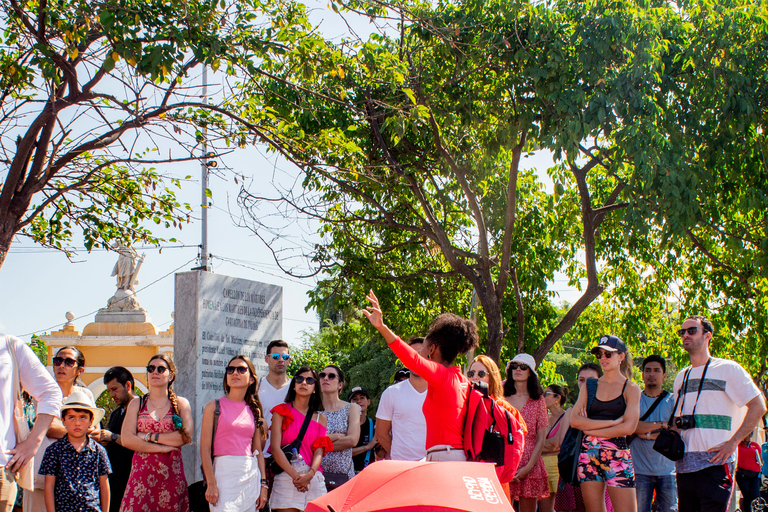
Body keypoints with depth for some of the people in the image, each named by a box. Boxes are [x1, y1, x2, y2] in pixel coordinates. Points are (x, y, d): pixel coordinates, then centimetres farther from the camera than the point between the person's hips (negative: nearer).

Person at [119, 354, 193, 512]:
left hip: (172, 472, 0)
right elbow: (126, 439, -1)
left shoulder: (181, 404, 10)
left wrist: (149, 436, -5)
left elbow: (186, 436, -5)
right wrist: (161, 447, -7)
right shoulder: (136, 404, 12)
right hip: (142, 472, 0)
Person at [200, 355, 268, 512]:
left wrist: (263, 484, 7)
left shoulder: (254, 411, 12)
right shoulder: (214, 406, 1)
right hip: (224, 471, -4)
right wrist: (211, 484, -11)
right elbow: (205, 449, -4)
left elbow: (258, 451, 14)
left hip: (251, 474, 4)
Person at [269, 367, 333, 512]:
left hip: (313, 479, 3)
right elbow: (275, 448, -3)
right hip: (286, 477, -3)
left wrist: (310, 474, -16)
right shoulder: (282, 412, 7)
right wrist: (295, 475, -13)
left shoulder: (320, 418, 15)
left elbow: (319, 451, 5)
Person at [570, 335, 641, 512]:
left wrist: (591, 429, -5)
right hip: (588, 454, 3)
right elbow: (574, 420, 1)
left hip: (617, 453, -3)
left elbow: (629, 427, -9)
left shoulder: (631, 388, 5)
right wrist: (611, 422, -8)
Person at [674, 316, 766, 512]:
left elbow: (758, 407, -4)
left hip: (715, 461, -6)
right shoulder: (681, 377, 19)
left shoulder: (727, 369, 0)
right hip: (684, 465, 6)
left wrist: (733, 442, -13)